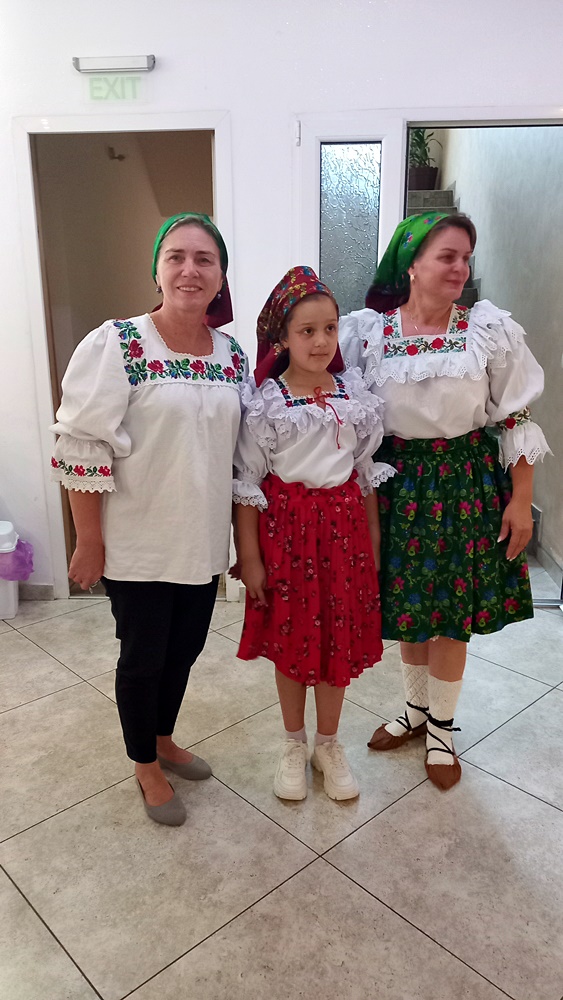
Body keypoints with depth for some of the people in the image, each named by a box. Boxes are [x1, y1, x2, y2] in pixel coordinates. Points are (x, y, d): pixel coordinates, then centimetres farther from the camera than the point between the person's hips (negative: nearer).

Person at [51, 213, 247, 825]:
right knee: (143, 656, 11)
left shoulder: (233, 355, 2)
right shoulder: (116, 345, -15)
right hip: (136, 544, -5)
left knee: (185, 647, 19)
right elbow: (82, 449, -14)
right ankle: (146, 767, 36)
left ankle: (163, 740, 46)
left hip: (203, 541, 5)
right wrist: (89, 542, -13)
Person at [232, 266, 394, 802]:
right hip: (286, 525, -2)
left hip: (343, 522, 3)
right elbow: (246, 482, -7)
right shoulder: (264, 401, -9)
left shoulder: (354, 393, 2)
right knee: (290, 639, 11)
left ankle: (329, 744, 32)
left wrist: (372, 537, 10)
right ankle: (294, 746, 32)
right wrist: (249, 556, -8)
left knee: (339, 640, 10)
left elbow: (367, 471, 9)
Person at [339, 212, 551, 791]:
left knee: (453, 611, 8)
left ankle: (441, 727, 31)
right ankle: (416, 708, 39)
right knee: (407, 605, 13)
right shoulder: (366, 331, -4)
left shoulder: (489, 329, -6)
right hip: (399, 482, 1)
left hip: (467, 481, -1)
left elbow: (516, 421, -3)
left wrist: (520, 501, -5)